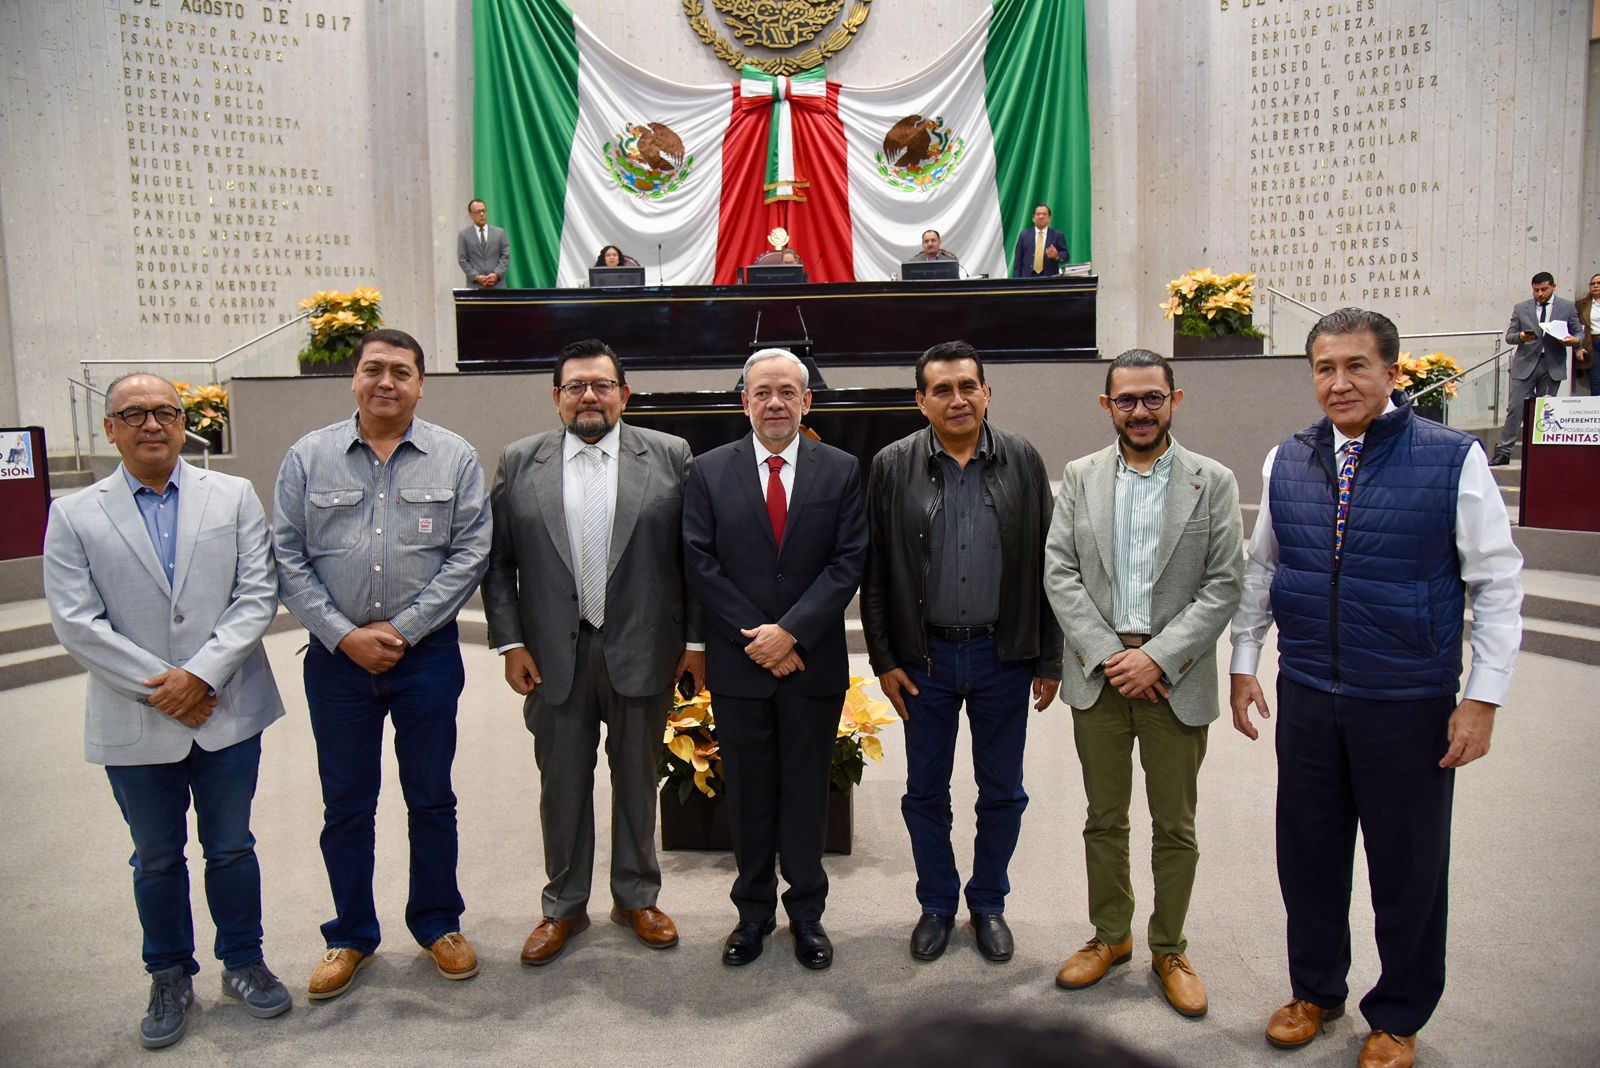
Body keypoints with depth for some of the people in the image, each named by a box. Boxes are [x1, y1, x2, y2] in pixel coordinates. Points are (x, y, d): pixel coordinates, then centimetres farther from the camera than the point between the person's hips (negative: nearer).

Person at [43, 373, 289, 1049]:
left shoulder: (234, 497, 1)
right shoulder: (74, 516, 0)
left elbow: (257, 595, -6)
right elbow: (76, 623, -7)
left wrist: (200, 675, -15)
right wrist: (158, 689, -13)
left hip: (227, 713, 0)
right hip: (136, 726, 0)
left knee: (231, 849, 14)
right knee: (156, 861, 16)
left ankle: (243, 962, 33)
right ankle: (170, 978, 34)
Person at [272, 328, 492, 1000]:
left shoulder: (455, 459, 0)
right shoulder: (308, 457, 3)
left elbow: (469, 554, -5)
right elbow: (288, 557, 0)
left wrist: (401, 629, -11)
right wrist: (345, 636, -9)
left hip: (426, 654, -1)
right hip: (337, 657, 1)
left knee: (432, 799, 10)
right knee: (345, 804, 11)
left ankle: (437, 923, 28)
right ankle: (352, 936, 28)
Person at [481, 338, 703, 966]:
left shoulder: (669, 456, 0)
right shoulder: (519, 462, 4)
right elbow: (497, 561, 3)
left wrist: (695, 639, -4)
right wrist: (509, 642, -3)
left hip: (643, 651, -1)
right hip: (554, 655, 1)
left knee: (638, 779, 14)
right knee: (562, 785, 13)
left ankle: (637, 897, 33)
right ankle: (564, 907, 31)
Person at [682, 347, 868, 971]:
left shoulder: (841, 471, 2)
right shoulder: (709, 471, 3)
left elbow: (848, 562, -5)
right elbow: (700, 565, -3)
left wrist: (791, 631, -14)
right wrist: (755, 639, -10)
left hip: (814, 663, 0)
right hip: (738, 663, 1)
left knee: (807, 791, 11)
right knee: (748, 794, 11)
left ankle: (806, 912, 28)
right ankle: (753, 912, 29)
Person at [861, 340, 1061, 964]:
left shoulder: (1022, 463, -1)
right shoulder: (893, 467, -3)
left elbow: (1045, 566, 1)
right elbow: (874, 573, 0)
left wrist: (1049, 660, 0)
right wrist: (884, 660, -3)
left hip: (1003, 655, 1)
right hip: (924, 656, 0)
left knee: (1002, 792, 13)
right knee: (925, 792, 12)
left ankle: (989, 903, 33)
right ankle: (936, 904, 32)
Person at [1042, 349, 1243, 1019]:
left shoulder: (1213, 483, 0)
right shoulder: (1080, 478, 4)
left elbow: (1223, 586, -5)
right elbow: (1059, 573, -1)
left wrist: (1157, 658, -13)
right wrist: (1107, 654, -10)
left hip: (1176, 679, -1)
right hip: (1098, 675, 1)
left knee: (1175, 827, 10)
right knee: (1104, 818, 14)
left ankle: (1169, 949, 29)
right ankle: (1110, 936, 32)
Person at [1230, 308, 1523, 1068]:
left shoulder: (1454, 460, -8)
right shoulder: (1287, 463, 3)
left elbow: (1499, 585, -6)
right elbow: (1259, 569, 12)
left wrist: (1483, 697, -9)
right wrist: (1243, 663, 9)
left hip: (1409, 703, -3)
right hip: (1305, 696, 3)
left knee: (1407, 867, 11)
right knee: (1307, 854, 14)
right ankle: (1314, 990, 37)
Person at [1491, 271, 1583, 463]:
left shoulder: (1568, 307, 6)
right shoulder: (1521, 309, 6)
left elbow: (1579, 332, 10)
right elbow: (1509, 336, 6)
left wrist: (1575, 340, -13)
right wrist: (1520, 336, -16)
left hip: (1553, 366, 0)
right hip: (1525, 365, 0)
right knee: (1515, 408, -6)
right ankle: (1504, 451, -3)